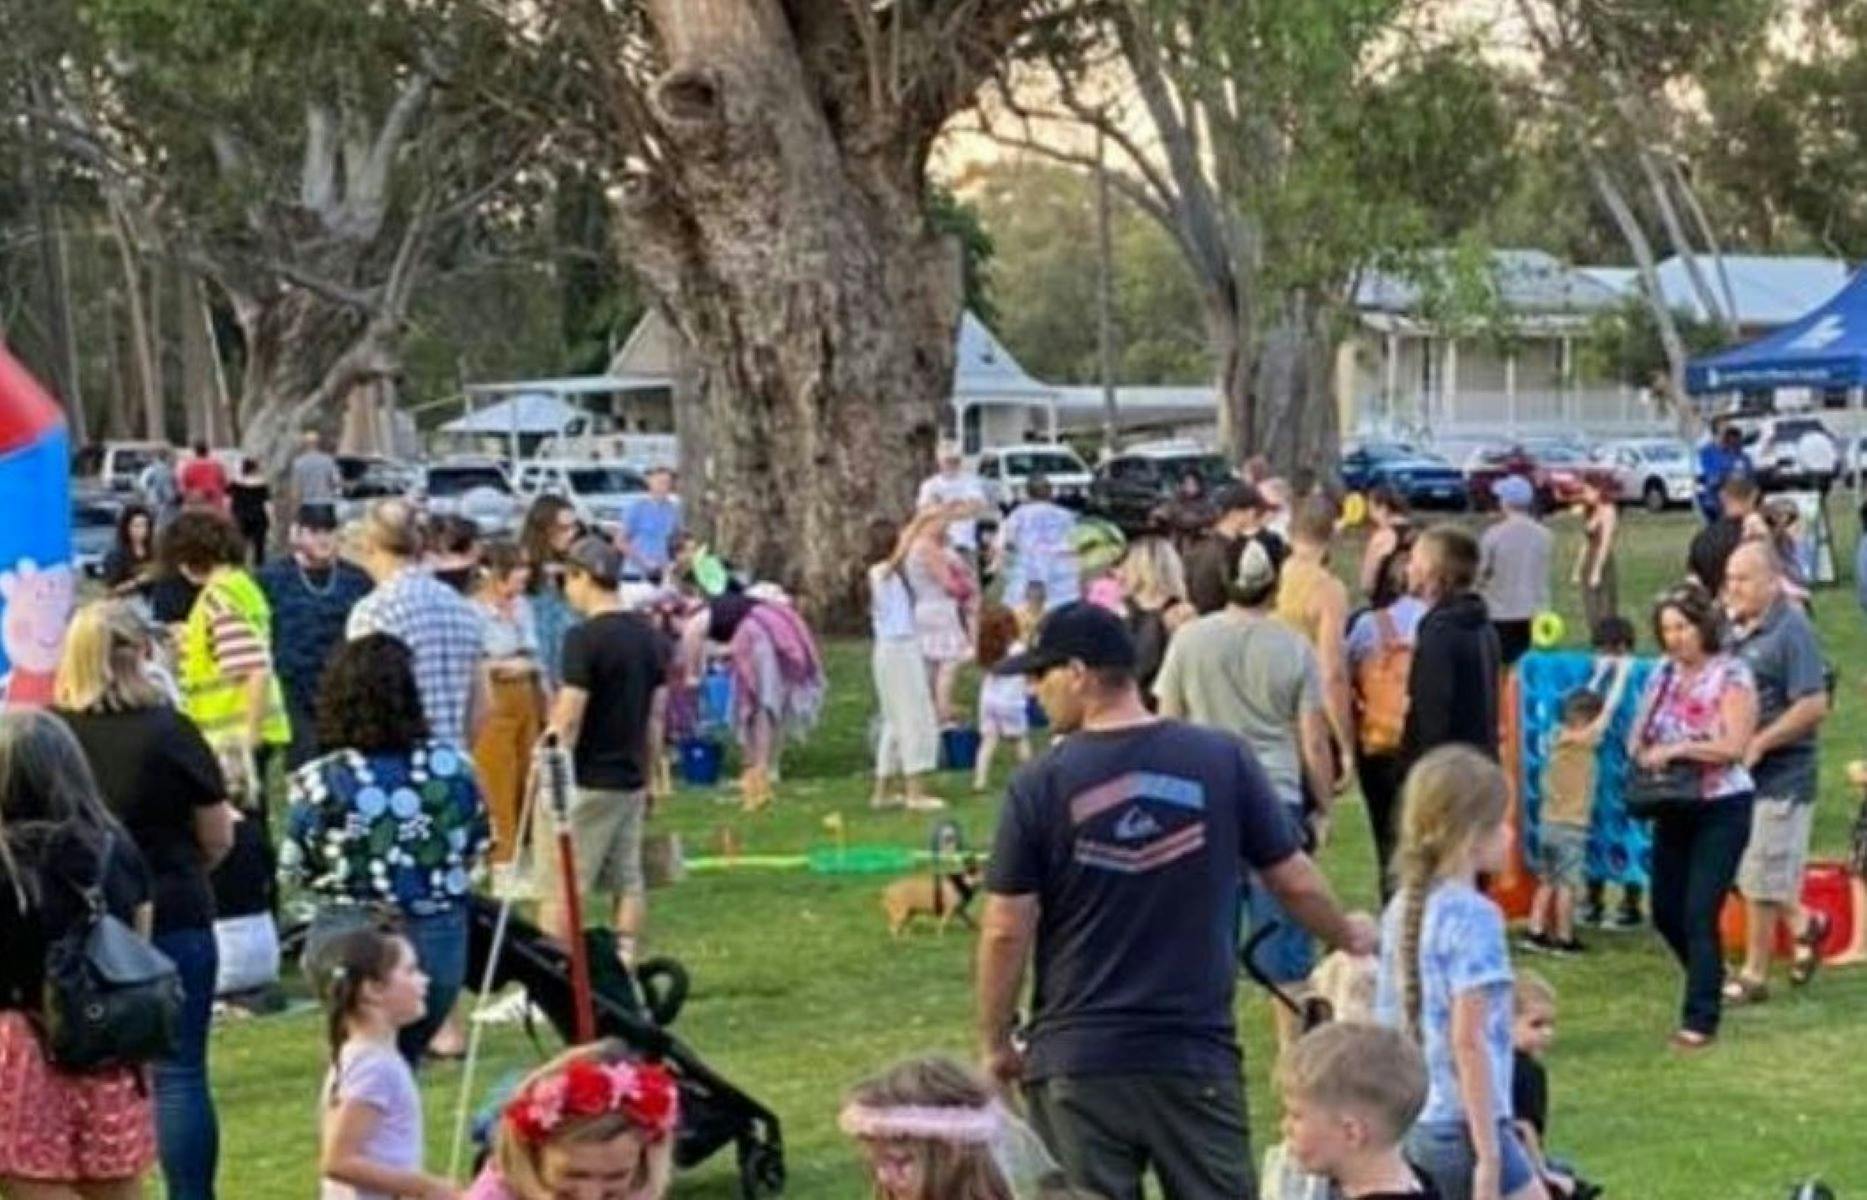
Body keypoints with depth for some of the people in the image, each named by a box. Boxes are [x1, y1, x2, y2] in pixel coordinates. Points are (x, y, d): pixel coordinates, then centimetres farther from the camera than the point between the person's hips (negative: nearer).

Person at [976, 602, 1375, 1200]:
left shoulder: (1040, 785, -9)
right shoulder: (1223, 760, -3)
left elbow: (1006, 931, -7)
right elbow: (1296, 884, 5)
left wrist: (996, 1043, 7)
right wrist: (1348, 935, 26)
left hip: (1076, 1062, -1)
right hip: (1197, 1054, 2)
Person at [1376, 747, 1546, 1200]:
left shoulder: (1402, 910, 8)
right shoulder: (1473, 915, -15)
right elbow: (1468, 1041, -21)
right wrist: (1488, 1156, -20)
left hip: (1410, 1125, 8)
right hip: (1463, 1127, -8)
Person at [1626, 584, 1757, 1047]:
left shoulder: (1731, 675, -10)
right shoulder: (1663, 675, 8)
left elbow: (1734, 746, -19)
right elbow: (1637, 735, 13)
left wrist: (1675, 749, -23)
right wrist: (1642, 753, -10)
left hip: (1722, 809, -7)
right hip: (1673, 808, 7)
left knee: (1700, 914, -10)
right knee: (1666, 911, 11)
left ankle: (1700, 1019, -3)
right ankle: (1710, 981, 36)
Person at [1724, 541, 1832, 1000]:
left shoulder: (1792, 631, -14)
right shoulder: (1734, 628, 10)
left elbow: (1814, 706, -20)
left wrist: (1758, 744, -20)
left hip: (1779, 775, -8)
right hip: (1737, 772, 8)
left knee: (1761, 878, 0)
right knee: (1744, 873, 14)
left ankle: (1754, 975, 11)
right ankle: (1804, 923, 34)